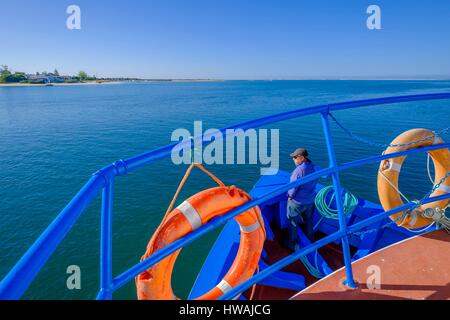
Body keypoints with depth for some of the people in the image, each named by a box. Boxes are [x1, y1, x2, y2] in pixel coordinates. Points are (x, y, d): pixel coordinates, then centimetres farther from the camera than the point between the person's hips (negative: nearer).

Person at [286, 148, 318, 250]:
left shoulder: (299, 170, -30)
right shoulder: (314, 167, -7)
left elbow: (293, 187, -24)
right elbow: (315, 181, 6)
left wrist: (290, 196, -6)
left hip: (297, 202, -7)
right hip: (310, 200, 7)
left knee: (293, 223, 14)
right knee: (309, 221, 26)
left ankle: (292, 244, 28)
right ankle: (310, 241, 42)